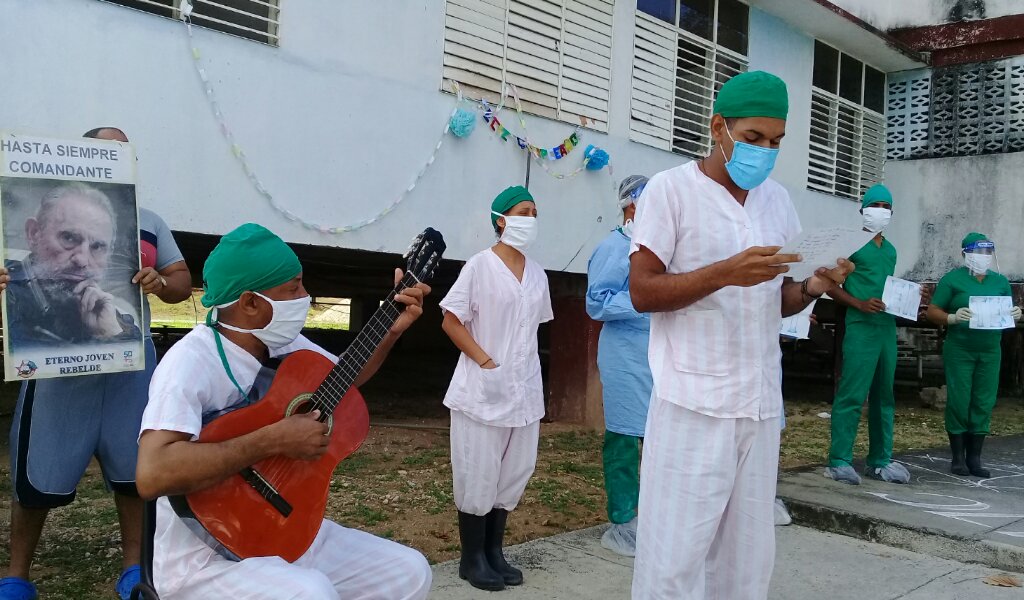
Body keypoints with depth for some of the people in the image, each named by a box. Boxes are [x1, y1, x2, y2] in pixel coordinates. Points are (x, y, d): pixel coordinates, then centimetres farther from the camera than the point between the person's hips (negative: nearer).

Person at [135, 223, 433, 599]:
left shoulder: (286, 344, 1)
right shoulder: (193, 361, -23)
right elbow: (152, 475, -36)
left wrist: (393, 329, 4)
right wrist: (273, 441, -33)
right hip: (207, 557, -8)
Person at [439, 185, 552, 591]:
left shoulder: (537, 274, 10)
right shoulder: (480, 265, -7)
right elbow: (451, 322, -9)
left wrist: (526, 373, 10)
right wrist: (487, 363, -17)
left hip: (525, 390, 6)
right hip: (483, 389, -6)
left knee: (512, 474, 11)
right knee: (478, 475, 1)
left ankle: (494, 552, 25)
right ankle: (472, 558, 15)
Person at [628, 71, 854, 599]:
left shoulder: (778, 200, 13)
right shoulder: (670, 189, -4)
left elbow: (779, 302, 17)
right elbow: (642, 292, -10)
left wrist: (811, 288, -5)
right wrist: (727, 272, -21)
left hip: (762, 405, 6)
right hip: (693, 403, -5)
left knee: (748, 555, 10)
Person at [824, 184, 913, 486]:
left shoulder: (890, 250, 20)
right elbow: (831, 285, -6)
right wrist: (860, 304, -18)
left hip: (887, 328, 8)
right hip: (861, 327, -7)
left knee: (884, 396, 10)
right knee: (852, 395, -9)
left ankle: (880, 460, 18)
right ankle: (839, 461, -5)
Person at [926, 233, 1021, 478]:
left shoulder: (1001, 281, 12)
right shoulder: (952, 279, -1)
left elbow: (1008, 313, 17)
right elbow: (932, 312, -4)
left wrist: (1015, 315, -6)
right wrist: (952, 318, -22)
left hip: (990, 351, 4)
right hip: (959, 350, -4)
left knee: (984, 403, 4)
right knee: (958, 402, -1)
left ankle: (974, 458, 14)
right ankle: (958, 457, 10)